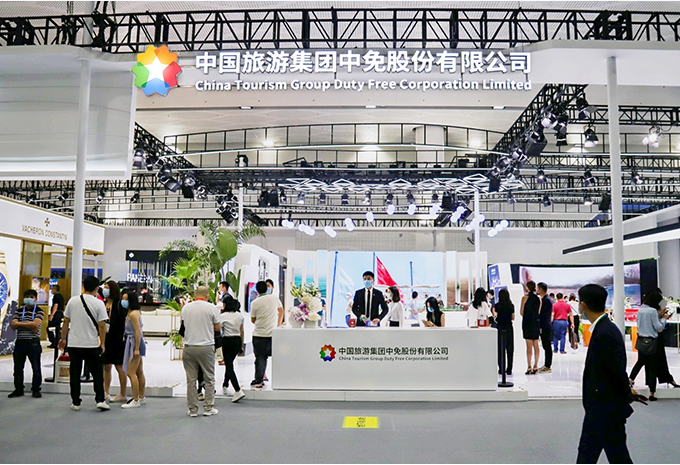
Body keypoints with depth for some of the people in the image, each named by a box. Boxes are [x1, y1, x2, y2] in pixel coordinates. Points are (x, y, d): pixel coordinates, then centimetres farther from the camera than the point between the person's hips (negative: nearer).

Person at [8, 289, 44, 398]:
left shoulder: (39, 311, -1)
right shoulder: (19, 311, 10)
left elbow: (35, 324, -17)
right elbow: (13, 325, -1)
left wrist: (19, 324, -10)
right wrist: (29, 326, -16)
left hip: (33, 343, -4)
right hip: (20, 342, 4)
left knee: (36, 367, 0)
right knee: (18, 367, 9)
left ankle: (36, 389, 10)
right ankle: (18, 389, 21)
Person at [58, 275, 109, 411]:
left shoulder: (73, 301, 3)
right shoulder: (99, 303, -7)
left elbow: (66, 321, 9)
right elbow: (102, 326, -9)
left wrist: (63, 338, 20)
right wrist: (102, 344, 1)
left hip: (74, 344, 3)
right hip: (92, 344, -3)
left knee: (75, 373, 10)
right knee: (97, 373, 7)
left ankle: (76, 402, 14)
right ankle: (100, 400, 1)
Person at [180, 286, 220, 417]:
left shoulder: (186, 307, 4)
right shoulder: (211, 307, -5)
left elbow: (183, 326, 14)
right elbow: (217, 327, 2)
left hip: (189, 347, 3)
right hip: (206, 347, -3)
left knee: (191, 379, 8)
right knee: (209, 379, 8)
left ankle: (193, 409, 12)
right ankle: (208, 408, 10)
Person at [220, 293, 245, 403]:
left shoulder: (223, 316, -11)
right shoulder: (239, 315, 7)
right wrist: (242, 344, 20)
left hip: (227, 341, -6)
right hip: (237, 340, 6)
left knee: (229, 366, -5)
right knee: (229, 364, 22)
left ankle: (238, 391, -17)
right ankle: (225, 386, 36)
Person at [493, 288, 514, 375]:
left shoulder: (497, 306, -7)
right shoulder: (511, 306, -1)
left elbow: (495, 318, -3)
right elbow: (513, 318, 6)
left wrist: (493, 311, 13)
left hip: (500, 328, -2)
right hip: (509, 328, 2)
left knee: (500, 349, 4)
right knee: (510, 348, 7)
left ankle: (501, 369, 4)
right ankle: (509, 369, 9)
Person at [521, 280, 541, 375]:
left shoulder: (525, 298, -7)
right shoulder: (539, 298, 4)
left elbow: (521, 312, -4)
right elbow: (539, 312, 8)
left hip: (527, 322, -4)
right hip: (536, 322, 4)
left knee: (529, 346, -3)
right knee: (536, 345, 8)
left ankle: (529, 367, -3)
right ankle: (535, 366, 12)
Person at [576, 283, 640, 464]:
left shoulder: (605, 334, -25)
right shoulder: (603, 329, 5)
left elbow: (618, 371, -21)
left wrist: (627, 395, -5)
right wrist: (627, 392, 7)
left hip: (608, 410, -9)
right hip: (598, 408, 9)